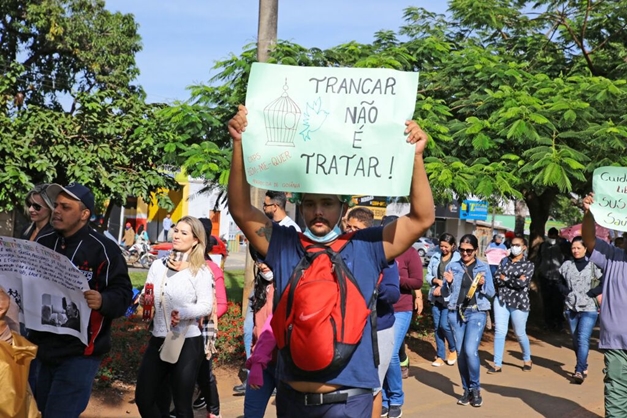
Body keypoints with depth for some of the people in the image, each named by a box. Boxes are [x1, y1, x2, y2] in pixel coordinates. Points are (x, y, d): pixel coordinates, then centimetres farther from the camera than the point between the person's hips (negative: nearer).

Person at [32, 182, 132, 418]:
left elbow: (123, 294, -13)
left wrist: (102, 301, -33)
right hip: (41, 348, 7)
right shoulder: (42, 243, 8)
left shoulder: (103, 249, -11)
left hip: (79, 353, -7)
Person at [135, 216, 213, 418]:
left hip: (188, 342, -5)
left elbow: (206, 305, -12)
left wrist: (184, 313, -29)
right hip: (158, 340, 5)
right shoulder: (158, 265, 9)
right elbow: (145, 298, 11)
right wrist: (144, 300, -12)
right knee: (143, 398, 10)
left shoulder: (201, 271, -5)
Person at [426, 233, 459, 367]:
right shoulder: (435, 257, 6)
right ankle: (440, 356, 18)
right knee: (437, 326, 8)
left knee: (445, 325, -7)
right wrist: (437, 280, -11)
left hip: (450, 298, -5)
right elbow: (428, 275, 8)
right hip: (435, 297, 5)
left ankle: (453, 349, 19)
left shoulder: (458, 259, -7)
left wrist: (443, 287, -15)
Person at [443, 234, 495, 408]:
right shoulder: (452, 266, 6)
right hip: (456, 312, 3)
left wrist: (483, 285, -14)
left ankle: (475, 388, 5)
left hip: (477, 313, -2)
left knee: (470, 351, -14)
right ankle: (467, 390, 20)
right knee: (460, 353, 6)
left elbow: (491, 293, 4)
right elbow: (445, 293, 8)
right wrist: (448, 283, -12)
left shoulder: (484, 267, 3)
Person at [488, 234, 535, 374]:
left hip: (519, 302, -3)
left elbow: (522, 283, -15)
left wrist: (505, 278, -7)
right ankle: (497, 364, 4)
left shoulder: (528, 264, 0)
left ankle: (527, 360, 33)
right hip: (501, 300, 3)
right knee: (499, 332, -1)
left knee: (520, 334, 8)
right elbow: (496, 279, -4)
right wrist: (514, 280, -12)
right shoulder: (505, 261, 9)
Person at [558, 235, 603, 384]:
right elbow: (559, 282, 16)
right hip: (571, 308, 5)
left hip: (589, 308, -5)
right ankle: (584, 367, 30)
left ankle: (579, 371, -16)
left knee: (583, 339, -15)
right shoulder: (567, 265, 7)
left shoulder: (593, 265, -4)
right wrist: (566, 291, -1)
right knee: (575, 340, 14)